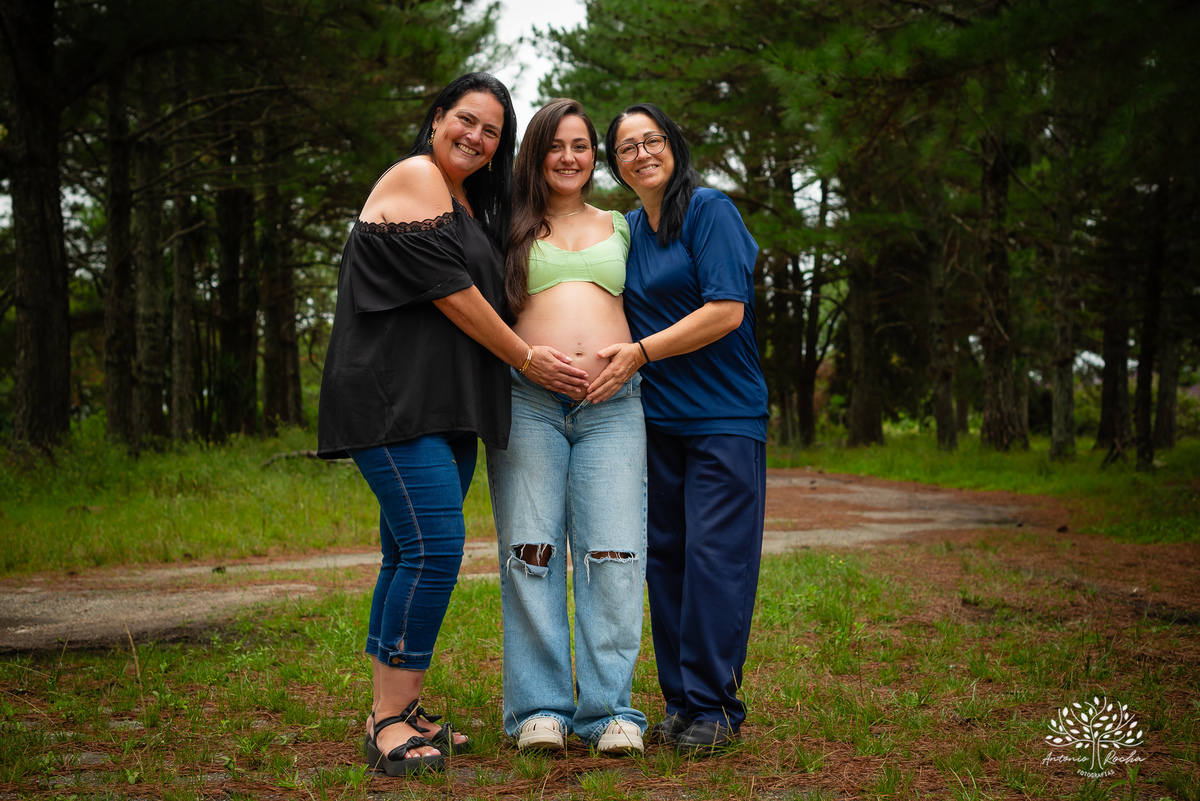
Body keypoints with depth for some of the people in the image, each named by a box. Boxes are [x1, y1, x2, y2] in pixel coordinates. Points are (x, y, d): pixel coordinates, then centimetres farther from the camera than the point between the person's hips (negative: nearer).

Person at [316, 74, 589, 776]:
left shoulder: (474, 203, 24)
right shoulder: (415, 178, -5)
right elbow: (449, 291, -11)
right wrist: (527, 358, -4)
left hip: (444, 406, 9)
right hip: (395, 396, -9)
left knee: (412, 554, 7)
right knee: (435, 545, -17)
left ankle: (396, 708, 12)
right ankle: (389, 719, -11)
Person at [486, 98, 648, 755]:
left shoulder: (618, 226, 23)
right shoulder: (513, 227, 16)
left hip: (613, 404, 1)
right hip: (527, 399, -1)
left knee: (613, 554, -7)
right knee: (531, 551, -4)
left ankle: (610, 709, -2)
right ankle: (539, 708, 2)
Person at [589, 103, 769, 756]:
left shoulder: (709, 210, -7)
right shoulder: (626, 229, 13)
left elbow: (726, 311, -16)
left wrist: (641, 352, -19)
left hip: (724, 415, -7)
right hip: (656, 419, 7)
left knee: (713, 555, -9)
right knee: (664, 556, 7)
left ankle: (714, 707, -2)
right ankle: (679, 700, 15)